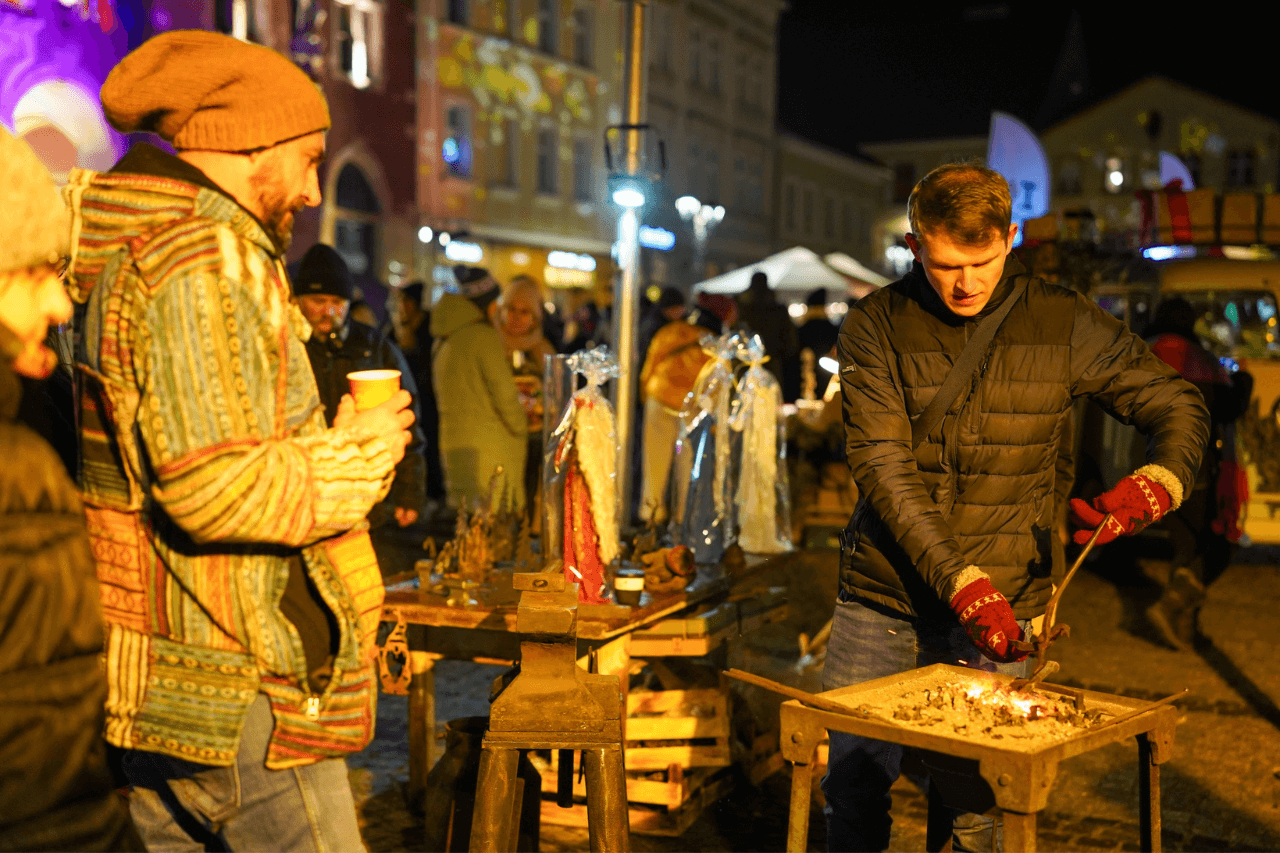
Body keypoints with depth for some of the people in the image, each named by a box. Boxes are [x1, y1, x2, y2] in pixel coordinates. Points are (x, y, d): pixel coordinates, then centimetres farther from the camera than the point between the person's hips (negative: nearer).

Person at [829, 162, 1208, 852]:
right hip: (881, 596, 1)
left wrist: (1157, 482, -15)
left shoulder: (1061, 324, -1)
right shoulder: (874, 327, -4)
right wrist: (959, 582, -23)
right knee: (851, 786, 9)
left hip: (999, 605, 0)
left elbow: (1180, 407, 7)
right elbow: (883, 470, -12)